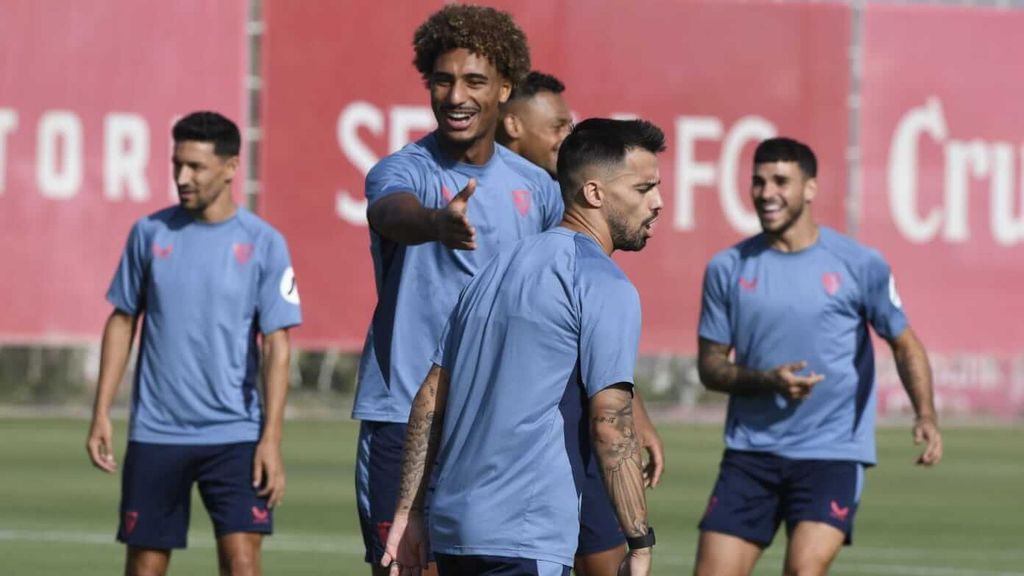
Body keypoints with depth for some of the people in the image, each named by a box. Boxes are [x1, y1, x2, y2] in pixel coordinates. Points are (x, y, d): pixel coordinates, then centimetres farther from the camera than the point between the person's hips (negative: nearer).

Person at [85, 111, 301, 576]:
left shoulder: (263, 244, -3)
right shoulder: (150, 233, 4)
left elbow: (276, 347, -4)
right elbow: (122, 321, 11)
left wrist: (271, 438, -12)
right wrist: (101, 413, 5)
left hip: (235, 437, -2)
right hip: (155, 433, 2)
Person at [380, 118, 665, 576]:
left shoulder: (499, 267, 17)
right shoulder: (605, 287, -8)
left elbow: (430, 398, 17)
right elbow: (610, 423, -15)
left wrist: (407, 511, 19)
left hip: (451, 523, 8)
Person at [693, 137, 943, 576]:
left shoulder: (859, 265, -2)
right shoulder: (728, 269, 4)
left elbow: (905, 345, 6)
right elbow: (710, 365, 8)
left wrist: (925, 416, -11)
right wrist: (766, 380, -13)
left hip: (832, 455, -3)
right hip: (750, 453, 3)